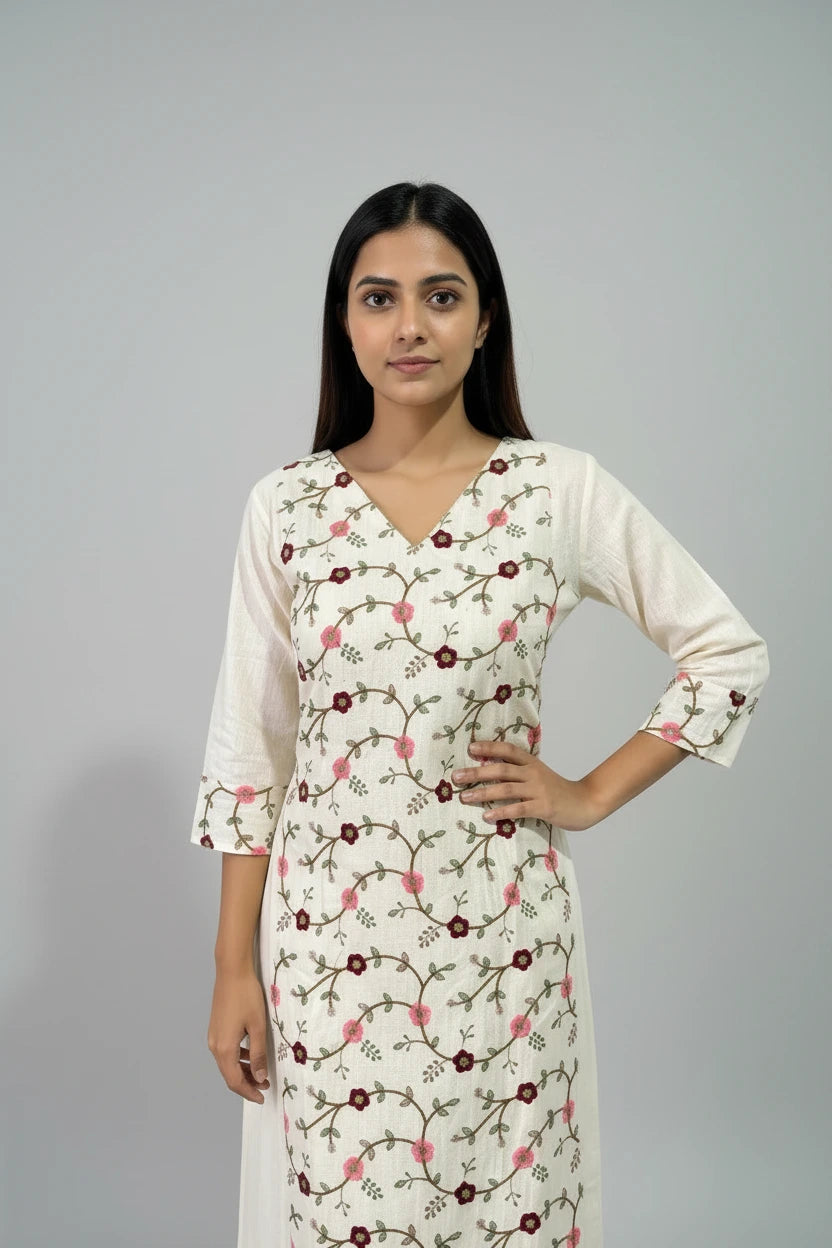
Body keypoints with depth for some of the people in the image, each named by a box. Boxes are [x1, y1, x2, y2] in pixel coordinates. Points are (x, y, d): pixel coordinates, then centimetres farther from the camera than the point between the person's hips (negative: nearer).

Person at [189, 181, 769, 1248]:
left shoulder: (561, 490, -5)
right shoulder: (285, 505, -2)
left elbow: (729, 653, 5)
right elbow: (247, 749, 2)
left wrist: (592, 794, -1)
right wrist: (233, 968, 2)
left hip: (500, 924, 0)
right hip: (328, 924, 1)